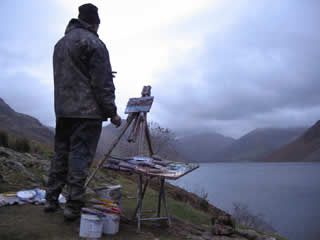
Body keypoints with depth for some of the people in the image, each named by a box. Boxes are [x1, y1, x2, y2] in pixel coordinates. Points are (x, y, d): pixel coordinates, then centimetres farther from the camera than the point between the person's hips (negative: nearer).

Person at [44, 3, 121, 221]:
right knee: (81, 156, -4)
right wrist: (112, 112, -8)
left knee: (60, 154, 14)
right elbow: (102, 83, -13)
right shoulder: (93, 43, -8)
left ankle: (52, 200, 22)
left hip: (62, 110, 8)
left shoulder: (60, 44, 19)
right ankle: (74, 206, 0)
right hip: (87, 112, -8)